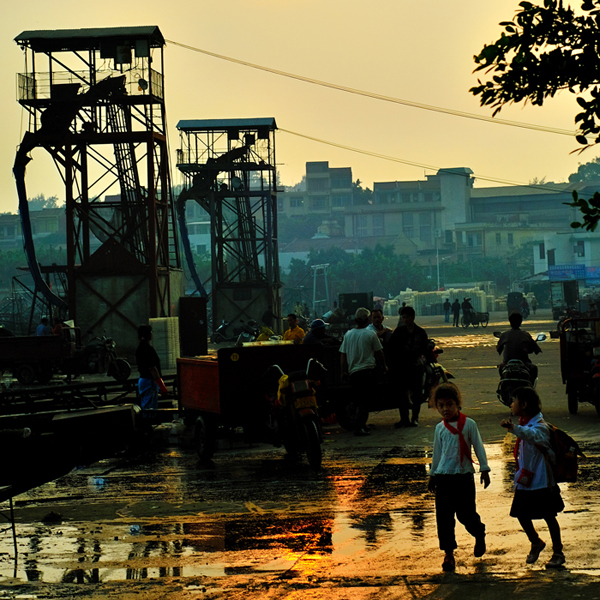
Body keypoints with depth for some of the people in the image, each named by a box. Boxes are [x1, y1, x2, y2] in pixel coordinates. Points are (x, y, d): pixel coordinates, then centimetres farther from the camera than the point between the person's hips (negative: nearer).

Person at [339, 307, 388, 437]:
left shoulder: (348, 335, 5)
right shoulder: (371, 334, -4)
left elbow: (343, 355, 9)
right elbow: (379, 353, 2)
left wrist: (344, 371, 18)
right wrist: (384, 366, 17)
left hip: (353, 371, 3)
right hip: (368, 370, -3)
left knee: (359, 401, 11)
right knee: (364, 400, -3)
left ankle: (362, 425, 16)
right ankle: (360, 426, -12)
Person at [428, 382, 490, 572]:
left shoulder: (469, 424, -3)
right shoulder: (440, 428, 7)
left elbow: (478, 447, 2)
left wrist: (484, 469, 0)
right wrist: (432, 475, 21)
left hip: (464, 477, -3)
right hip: (444, 478, 3)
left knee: (466, 514, 1)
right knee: (444, 517, -1)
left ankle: (479, 536, 33)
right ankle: (449, 554, 7)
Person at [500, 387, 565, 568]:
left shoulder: (539, 426, -20)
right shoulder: (524, 424, 9)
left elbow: (534, 435, -46)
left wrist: (514, 428, -61)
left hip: (542, 482, -8)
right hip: (525, 482, 8)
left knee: (549, 517, 3)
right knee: (522, 515, 12)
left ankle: (558, 553, 17)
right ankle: (536, 543, 36)